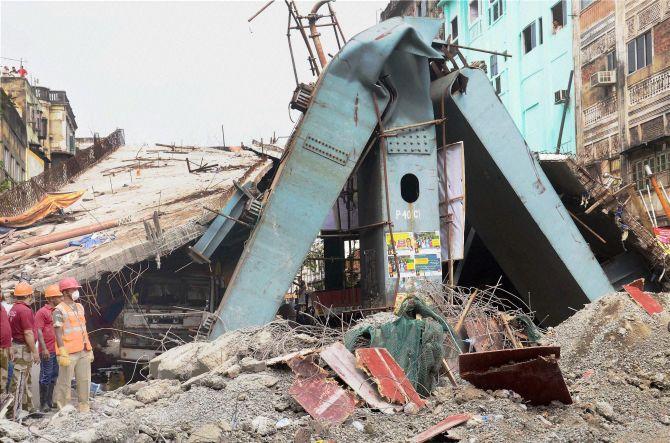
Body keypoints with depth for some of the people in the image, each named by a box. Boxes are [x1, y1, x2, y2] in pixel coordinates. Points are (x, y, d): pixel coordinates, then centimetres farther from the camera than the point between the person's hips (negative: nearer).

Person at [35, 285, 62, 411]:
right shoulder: (42, 312, -8)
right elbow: (38, 331, -13)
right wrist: (44, 348, -19)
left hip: (58, 350, 7)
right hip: (48, 351, -7)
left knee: (54, 376, 13)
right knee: (46, 377, -2)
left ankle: (50, 401, 23)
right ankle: (43, 403, 6)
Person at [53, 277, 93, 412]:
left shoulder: (80, 307, 16)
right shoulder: (59, 310, -7)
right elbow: (58, 333, -12)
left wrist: (90, 349, 17)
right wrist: (63, 354, -18)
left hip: (83, 352, 7)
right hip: (68, 353, -7)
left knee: (84, 381, 8)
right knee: (65, 383, -2)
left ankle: (84, 408, 17)